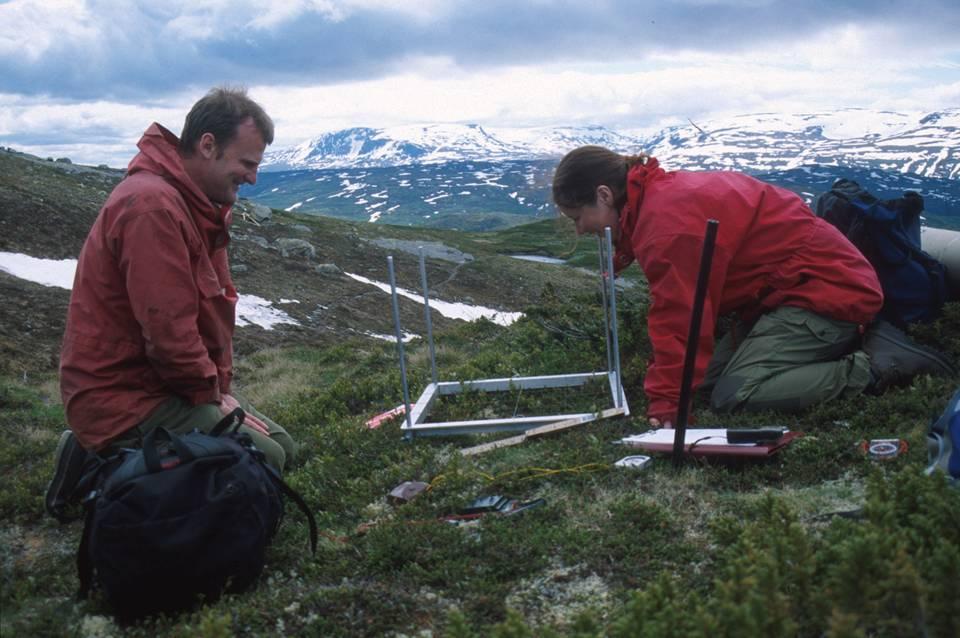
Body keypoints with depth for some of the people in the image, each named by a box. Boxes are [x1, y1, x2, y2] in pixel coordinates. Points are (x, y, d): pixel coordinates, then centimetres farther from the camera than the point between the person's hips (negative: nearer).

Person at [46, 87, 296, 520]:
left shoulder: (198, 204, 10)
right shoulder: (153, 204, -23)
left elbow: (214, 305, 13)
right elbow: (168, 330, -26)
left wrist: (220, 386, 3)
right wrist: (210, 395, -12)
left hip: (162, 382, 10)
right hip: (121, 399, -10)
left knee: (284, 447, 10)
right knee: (265, 460, -20)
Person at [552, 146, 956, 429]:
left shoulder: (667, 218, -23)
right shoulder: (659, 195, 9)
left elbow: (679, 318, -24)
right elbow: (677, 309, 11)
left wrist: (665, 404, -19)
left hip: (824, 289, -10)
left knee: (731, 398, -19)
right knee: (706, 376, 7)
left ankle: (877, 367, -8)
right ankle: (854, 344, 11)